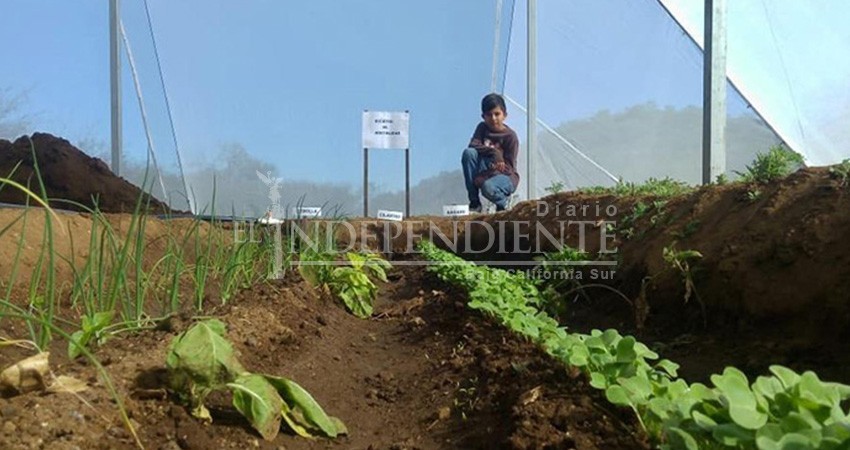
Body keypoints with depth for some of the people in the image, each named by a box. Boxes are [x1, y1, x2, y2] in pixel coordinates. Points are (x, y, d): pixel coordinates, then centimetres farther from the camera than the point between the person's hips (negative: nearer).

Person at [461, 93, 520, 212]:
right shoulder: (482, 128, 3)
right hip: (485, 171, 5)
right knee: (469, 153, -24)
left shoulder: (510, 136, -11)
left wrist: (484, 177, -27)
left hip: (505, 176, -5)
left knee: (488, 187, -40)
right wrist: (494, 152, -28)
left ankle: (503, 203, 1)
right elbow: (473, 145, -13)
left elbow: (508, 167, -16)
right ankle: (474, 202, -19)